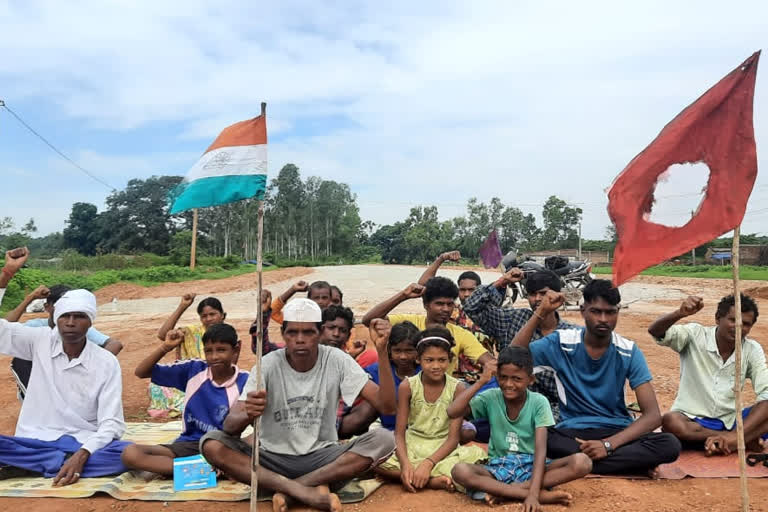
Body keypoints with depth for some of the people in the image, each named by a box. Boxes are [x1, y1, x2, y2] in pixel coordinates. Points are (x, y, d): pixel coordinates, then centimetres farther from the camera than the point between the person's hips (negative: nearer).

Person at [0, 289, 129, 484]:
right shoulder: (41, 341, 1)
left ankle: (29, 466, -22)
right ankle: (64, 462, -18)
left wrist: (82, 454, -28)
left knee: (127, 453, -33)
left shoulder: (106, 362, -6)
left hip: (81, 445, 0)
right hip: (35, 442, 0)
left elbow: (111, 423, -11)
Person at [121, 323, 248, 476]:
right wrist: (166, 347, -12)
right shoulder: (194, 369, 2)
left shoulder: (244, 381, -7)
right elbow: (141, 372, 4)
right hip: (190, 445, 4)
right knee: (130, 454, -21)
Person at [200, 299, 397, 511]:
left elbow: (387, 406, -15)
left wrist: (382, 352, -27)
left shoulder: (337, 361, -8)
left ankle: (288, 489, -21)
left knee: (383, 439, -25)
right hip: (274, 459, 0)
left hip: (322, 457, 0)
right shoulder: (267, 366, -9)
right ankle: (308, 492, -29)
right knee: (212, 444, -24)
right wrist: (248, 415, -40)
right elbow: (229, 426, -16)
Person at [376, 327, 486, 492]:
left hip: (442, 448, -1)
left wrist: (428, 463, -26)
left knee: (477, 455, -31)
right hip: (412, 445, 1)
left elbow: (453, 438, -11)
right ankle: (434, 481, -24)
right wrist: (405, 463, -26)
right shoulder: (407, 386, -7)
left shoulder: (457, 388, -9)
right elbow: (399, 432, -7)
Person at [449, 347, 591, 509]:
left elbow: (541, 450, -19)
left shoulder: (539, 402, -9)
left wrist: (533, 493, -32)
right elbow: (452, 412, -19)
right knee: (460, 471, -32)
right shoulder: (491, 397, -5)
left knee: (582, 462, -27)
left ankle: (502, 491, -25)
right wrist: (481, 381, -19)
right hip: (499, 467, 0)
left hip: (531, 466, 0)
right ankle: (543, 495, -29)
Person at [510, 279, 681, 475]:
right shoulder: (562, 342, -4)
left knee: (670, 444, -27)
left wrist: (608, 444, -24)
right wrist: (541, 312, -20)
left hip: (616, 432, 1)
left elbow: (652, 415, -9)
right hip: (571, 431, -1)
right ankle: (629, 462, -22)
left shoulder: (629, 352, -4)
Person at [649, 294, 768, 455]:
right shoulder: (695, 335, -8)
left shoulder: (752, 350, -2)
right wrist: (680, 313, -47)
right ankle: (746, 440, -23)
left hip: (729, 422, 2)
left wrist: (734, 436, -27)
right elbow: (655, 332, -24)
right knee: (670, 422, -36)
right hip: (691, 420, -2)